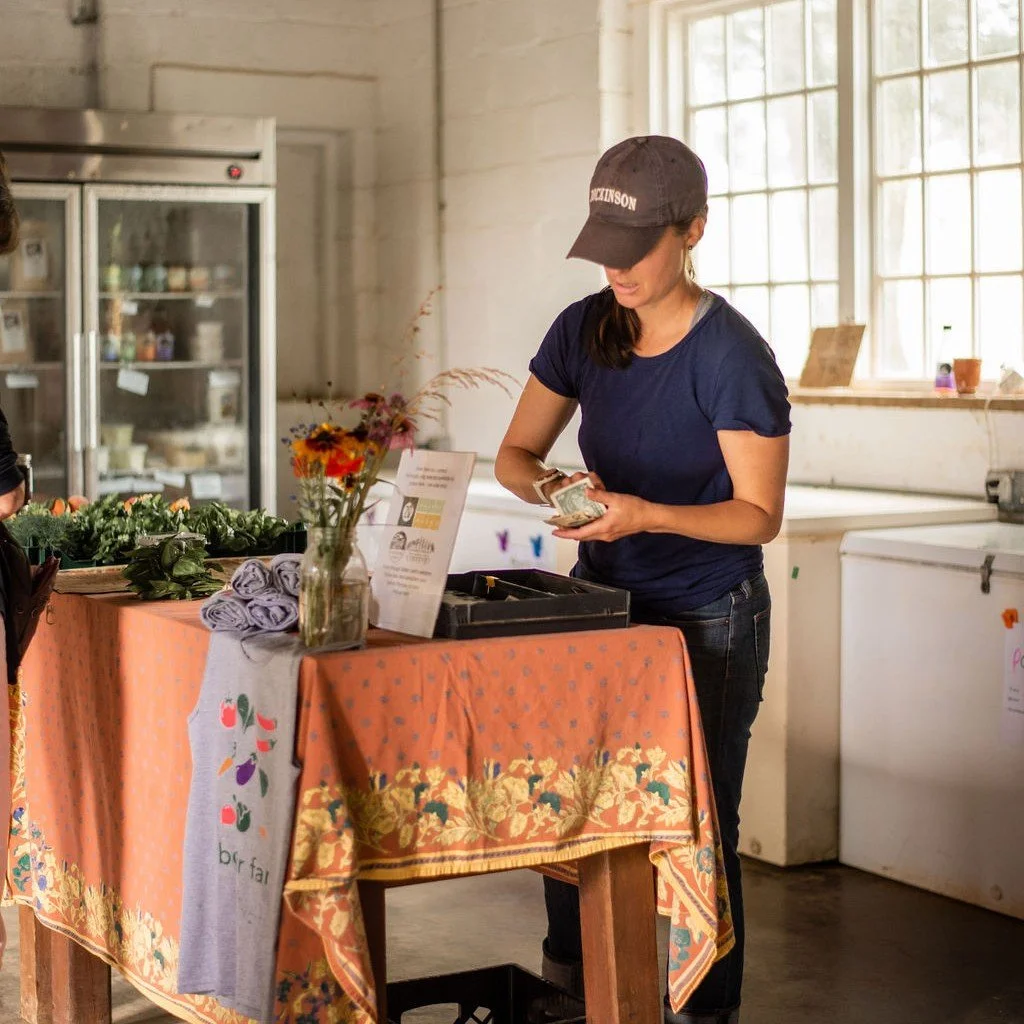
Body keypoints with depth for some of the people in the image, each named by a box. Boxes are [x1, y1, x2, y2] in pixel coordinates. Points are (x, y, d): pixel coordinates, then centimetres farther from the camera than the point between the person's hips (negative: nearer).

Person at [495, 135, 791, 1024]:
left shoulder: (732, 358, -19)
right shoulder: (583, 331, -2)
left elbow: (759, 515, -15)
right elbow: (514, 452, 5)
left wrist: (648, 515, -30)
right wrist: (542, 483, -18)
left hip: (707, 621, -5)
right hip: (605, 602, 6)